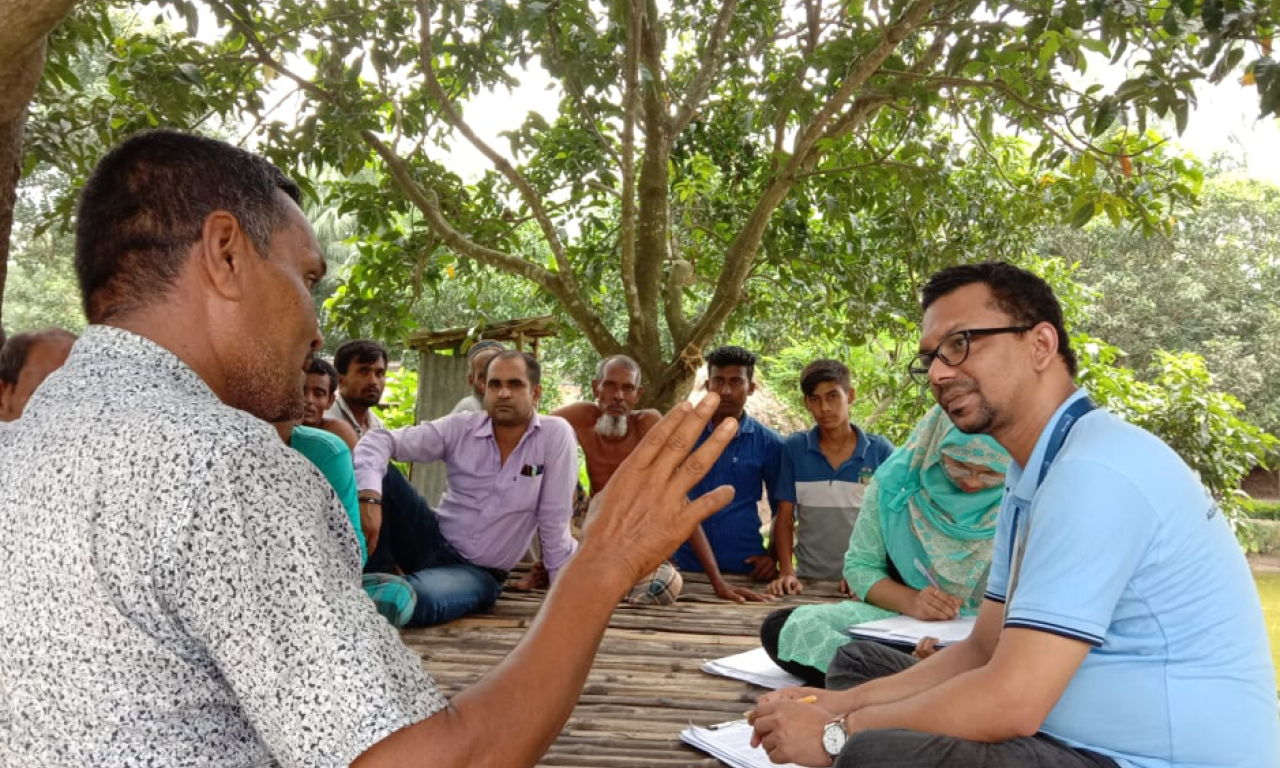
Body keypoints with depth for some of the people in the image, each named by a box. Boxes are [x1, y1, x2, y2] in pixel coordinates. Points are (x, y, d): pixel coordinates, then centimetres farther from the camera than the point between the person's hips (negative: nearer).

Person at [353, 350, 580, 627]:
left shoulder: (556, 434, -12)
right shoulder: (460, 428, -5)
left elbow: (554, 523, -9)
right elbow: (380, 439, -11)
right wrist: (370, 497, -30)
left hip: (477, 572, -3)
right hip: (433, 541, 4)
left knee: (416, 599, -37)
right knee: (379, 472, -19)